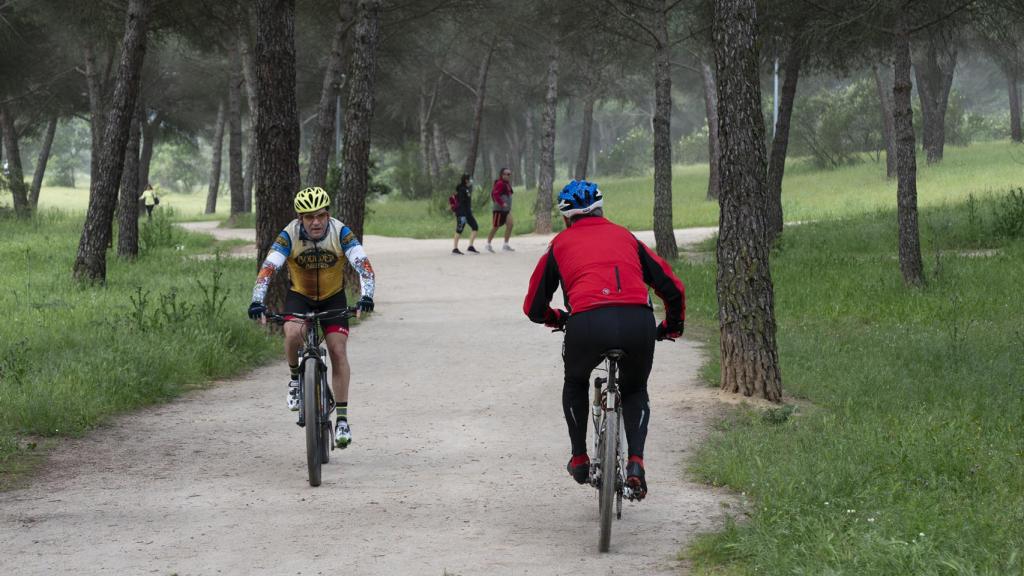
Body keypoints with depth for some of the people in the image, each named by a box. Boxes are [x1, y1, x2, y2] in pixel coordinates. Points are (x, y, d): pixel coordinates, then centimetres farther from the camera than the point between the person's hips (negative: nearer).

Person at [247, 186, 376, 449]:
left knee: (338, 350, -14)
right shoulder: (289, 235, -24)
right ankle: (295, 378, -1)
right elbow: (268, 268, -31)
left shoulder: (341, 233, -24)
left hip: (333, 297, 0)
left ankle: (342, 419, -7)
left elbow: (363, 266, -31)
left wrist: (366, 296, -48)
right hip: (300, 296, 0)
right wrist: (257, 301, -46)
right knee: (293, 333, -31)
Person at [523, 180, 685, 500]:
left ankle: (580, 459, 31)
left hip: (588, 324, -1)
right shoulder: (625, 237, 27)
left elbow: (533, 308, 27)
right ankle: (635, 463, 9)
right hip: (638, 322, 1)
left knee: (575, 383, 32)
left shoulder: (561, 244, 23)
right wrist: (671, 327, 42)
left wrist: (557, 319, 49)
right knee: (635, 391, 28)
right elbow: (673, 289, 23)